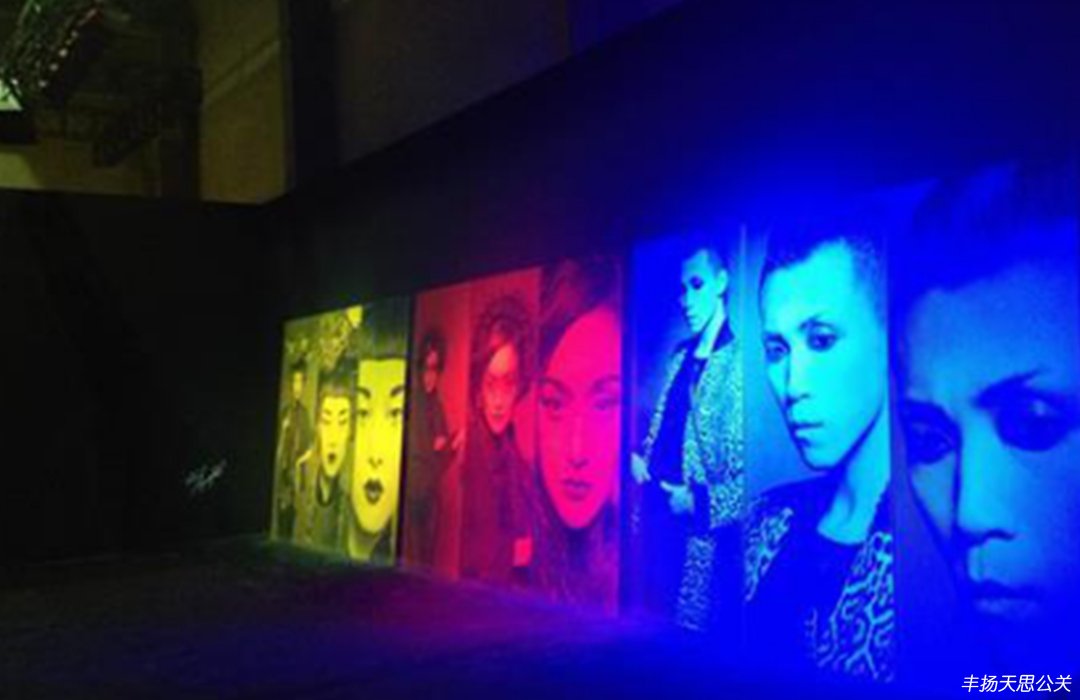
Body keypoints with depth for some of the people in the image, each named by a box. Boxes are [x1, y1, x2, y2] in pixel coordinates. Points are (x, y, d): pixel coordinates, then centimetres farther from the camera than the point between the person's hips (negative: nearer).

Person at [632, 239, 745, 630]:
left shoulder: (739, 361, -14)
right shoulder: (680, 357, 11)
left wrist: (699, 503, -19)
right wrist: (638, 460, 3)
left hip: (699, 537, -7)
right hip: (656, 520, 7)